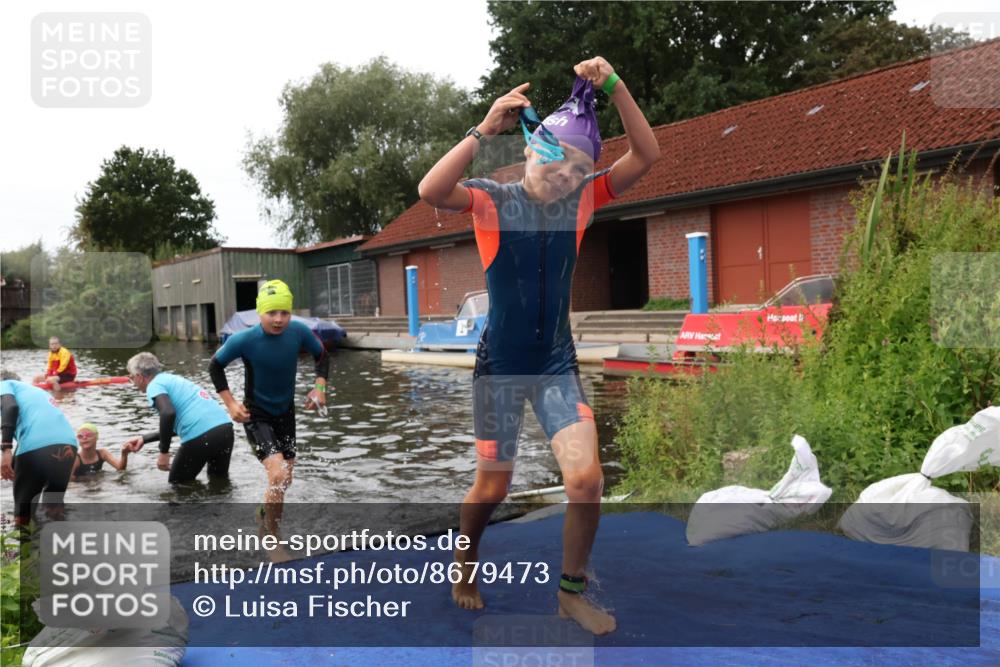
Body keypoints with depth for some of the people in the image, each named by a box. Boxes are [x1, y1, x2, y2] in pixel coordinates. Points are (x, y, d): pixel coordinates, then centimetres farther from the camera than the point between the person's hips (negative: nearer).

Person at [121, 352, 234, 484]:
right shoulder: (172, 379, 28)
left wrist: (163, 452, -11)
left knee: (178, 483, 16)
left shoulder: (155, 385, 2)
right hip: (225, 428, 8)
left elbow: (168, 413, -20)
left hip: (201, 437, -8)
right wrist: (144, 439, 39)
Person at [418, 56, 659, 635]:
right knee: (493, 487, 8)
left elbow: (647, 156, -8)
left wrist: (614, 86, -19)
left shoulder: (580, 201, 1)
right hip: (500, 366, -3)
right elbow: (432, 191, -28)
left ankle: (573, 592, 13)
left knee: (587, 480, -8)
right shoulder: (493, 200, -9)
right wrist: (486, 130, -33)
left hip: (558, 365, 3)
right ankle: (466, 562, 37)